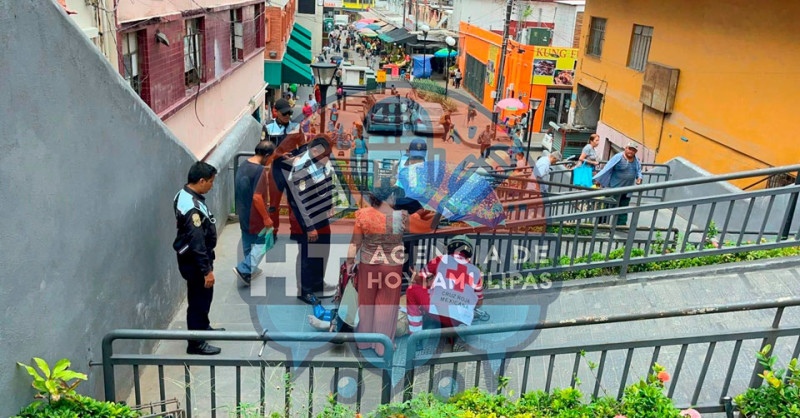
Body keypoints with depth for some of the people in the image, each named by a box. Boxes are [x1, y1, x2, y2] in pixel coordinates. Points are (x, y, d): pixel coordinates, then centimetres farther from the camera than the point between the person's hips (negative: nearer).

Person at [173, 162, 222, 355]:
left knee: (203, 296, 25)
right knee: (199, 299, 4)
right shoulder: (192, 207, -30)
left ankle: (203, 327, 44)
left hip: (191, 257, 10)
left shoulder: (184, 194, 2)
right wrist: (207, 270, -22)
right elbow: (197, 243, -28)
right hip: (194, 261, -10)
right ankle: (196, 343, 17)